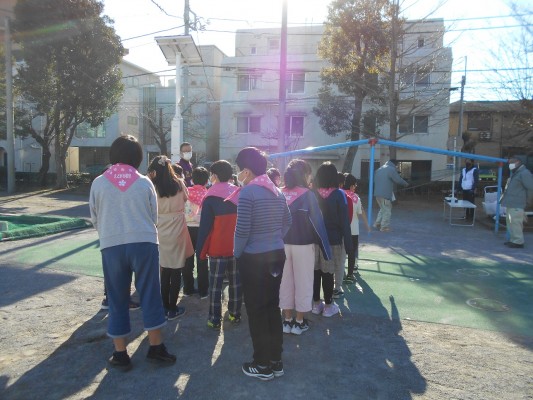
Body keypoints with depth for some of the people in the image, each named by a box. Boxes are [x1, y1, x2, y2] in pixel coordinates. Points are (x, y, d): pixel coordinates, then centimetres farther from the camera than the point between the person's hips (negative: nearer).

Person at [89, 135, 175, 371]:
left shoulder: (99, 183, 0)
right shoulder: (145, 182, -1)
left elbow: (94, 218, 9)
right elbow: (154, 215, 7)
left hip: (111, 246, 1)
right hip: (144, 243, 0)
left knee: (117, 299, 11)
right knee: (149, 295, 9)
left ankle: (120, 353, 19)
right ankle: (156, 347, 19)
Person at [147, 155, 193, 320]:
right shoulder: (179, 183, -5)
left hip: (161, 231, 1)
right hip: (178, 229, -1)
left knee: (165, 270, 13)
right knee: (176, 271, 7)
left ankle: (165, 307, 24)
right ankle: (172, 309, 14)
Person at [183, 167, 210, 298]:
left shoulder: (186, 192, -1)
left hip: (187, 228, 3)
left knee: (188, 259, 13)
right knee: (202, 261, 6)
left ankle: (188, 288, 21)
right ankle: (203, 291, 11)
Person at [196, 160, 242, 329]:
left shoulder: (211, 197, -10)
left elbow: (205, 227, -10)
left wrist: (200, 250, -3)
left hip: (218, 248, -4)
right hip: (237, 247, 4)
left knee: (215, 283, 4)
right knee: (235, 281, 13)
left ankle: (215, 319, 8)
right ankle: (235, 314, 22)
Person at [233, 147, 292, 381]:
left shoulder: (247, 192, -16)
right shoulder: (277, 191, 7)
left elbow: (242, 230, -19)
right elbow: (287, 222, 14)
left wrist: (237, 253, -4)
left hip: (253, 259, -7)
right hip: (276, 255, 7)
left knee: (256, 312, 5)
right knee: (273, 308, 15)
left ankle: (263, 366, 17)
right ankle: (276, 361, 26)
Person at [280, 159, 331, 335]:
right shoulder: (308, 195, -11)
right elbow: (317, 222, -11)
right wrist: (326, 249, -5)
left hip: (282, 245, 4)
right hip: (303, 245, -4)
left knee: (285, 282, 13)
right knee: (303, 282, 9)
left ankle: (287, 321, 23)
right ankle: (299, 322, 19)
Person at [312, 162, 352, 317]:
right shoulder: (339, 194, -9)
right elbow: (344, 221, -9)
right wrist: (348, 244, -4)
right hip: (332, 240, -3)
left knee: (315, 272, 10)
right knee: (328, 273, 4)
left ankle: (316, 303, 22)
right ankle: (328, 306, 15)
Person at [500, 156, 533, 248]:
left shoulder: (524, 173, -12)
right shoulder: (515, 173, 18)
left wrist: (525, 200, -7)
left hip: (516, 205, -10)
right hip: (510, 203, 10)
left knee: (515, 222, -9)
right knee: (510, 222, 15)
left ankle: (518, 242, -2)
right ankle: (513, 240, 24)